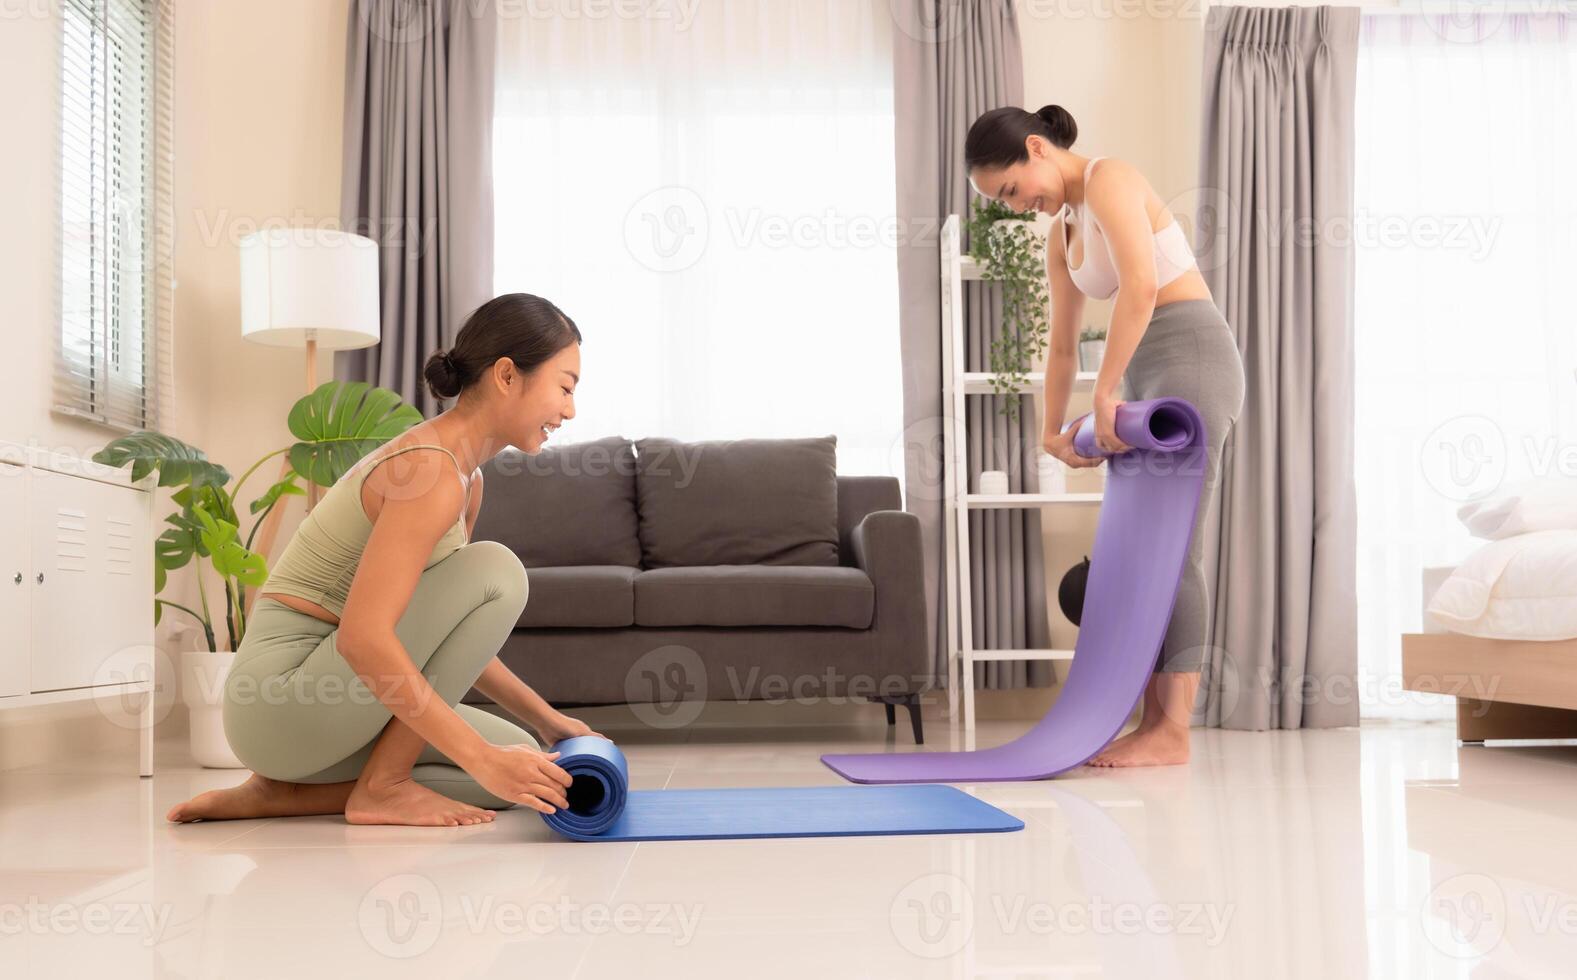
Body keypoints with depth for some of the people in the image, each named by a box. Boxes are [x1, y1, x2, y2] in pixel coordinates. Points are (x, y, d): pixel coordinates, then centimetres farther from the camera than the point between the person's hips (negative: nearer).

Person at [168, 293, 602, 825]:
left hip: (327, 695, 9)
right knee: (493, 571, -18)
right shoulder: (432, 471, -20)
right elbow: (363, 636, -30)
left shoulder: (466, 478, 11)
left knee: (522, 768, 8)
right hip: (283, 701, -9)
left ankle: (285, 792, 6)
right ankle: (383, 787, -11)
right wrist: (482, 757, -30)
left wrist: (546, 718, 11)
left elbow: (452, 636, 17)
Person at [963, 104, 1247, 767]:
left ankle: (1172, 733, -5)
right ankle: (1154, 722, 11)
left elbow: (1141, 285, -25)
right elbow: (1062, 345, 23)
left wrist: (1105, 393, -23)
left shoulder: (1110, 179, -10)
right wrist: (1052, 430, 20)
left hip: (1191, 359, -9)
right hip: (1145, 375, 10)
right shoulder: (1061, 233, 17)